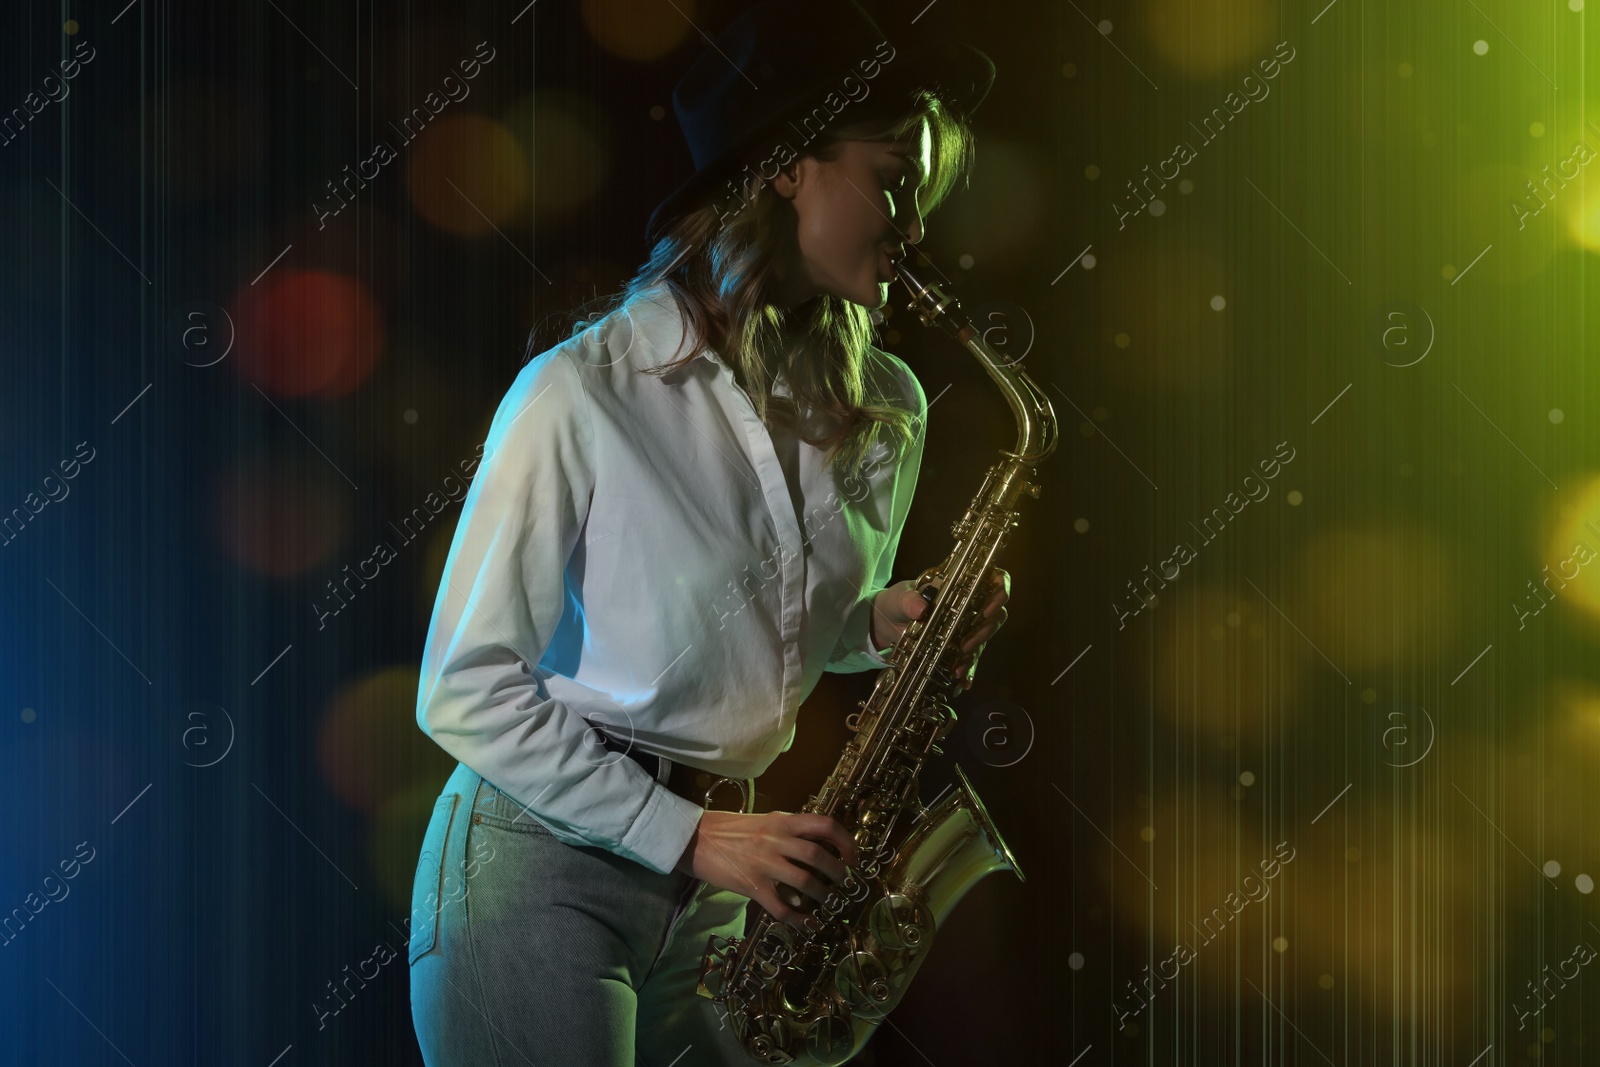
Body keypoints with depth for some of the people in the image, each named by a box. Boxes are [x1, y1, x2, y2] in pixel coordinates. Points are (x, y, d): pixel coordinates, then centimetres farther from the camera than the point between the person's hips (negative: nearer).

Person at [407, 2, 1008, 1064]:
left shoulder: (885, 409, 4)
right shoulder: (583, 394, -14)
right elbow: (466, 688, -11)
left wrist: (888, 624, -2)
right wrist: (689, 836, -16)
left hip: (721, 896, 6)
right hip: (540, 874, -5)